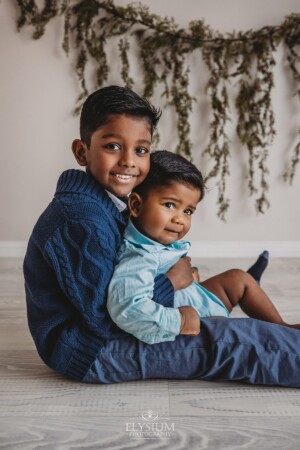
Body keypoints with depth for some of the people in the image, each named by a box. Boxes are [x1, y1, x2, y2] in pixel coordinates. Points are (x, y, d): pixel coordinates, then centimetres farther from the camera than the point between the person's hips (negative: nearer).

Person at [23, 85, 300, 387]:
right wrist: (171, 282, -16)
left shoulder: (104, 205, 3)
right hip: (87, 352, -10)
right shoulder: (81, 222, -29)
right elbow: (104, 319, -28)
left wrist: (181, 272, -3)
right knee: (225, 343, -12)